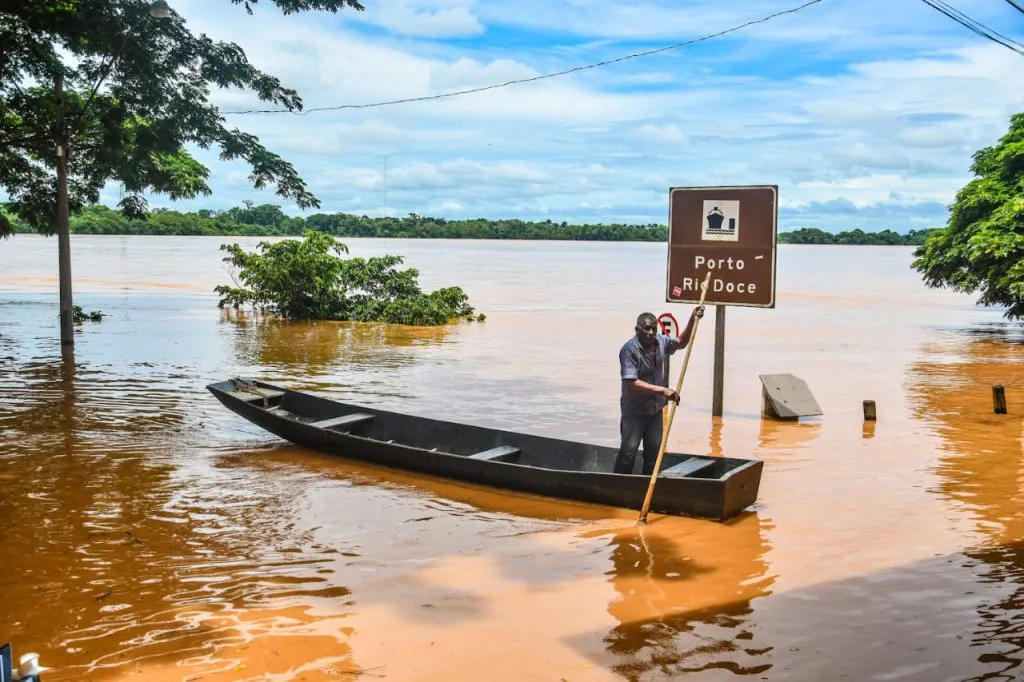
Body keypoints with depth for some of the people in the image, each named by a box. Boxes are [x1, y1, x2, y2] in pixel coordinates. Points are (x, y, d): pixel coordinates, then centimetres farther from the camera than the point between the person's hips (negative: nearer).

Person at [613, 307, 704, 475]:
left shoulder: (661, 342, -2)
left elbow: (681, 342, 19)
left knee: (654, 451, 12)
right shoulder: (629, 350, -22)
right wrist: (662, 390, -30)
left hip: (655, 409, 6)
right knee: (628, 452, -5)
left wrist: (692, 320, 4)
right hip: (634, 411, -6)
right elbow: (632, 383, -28)